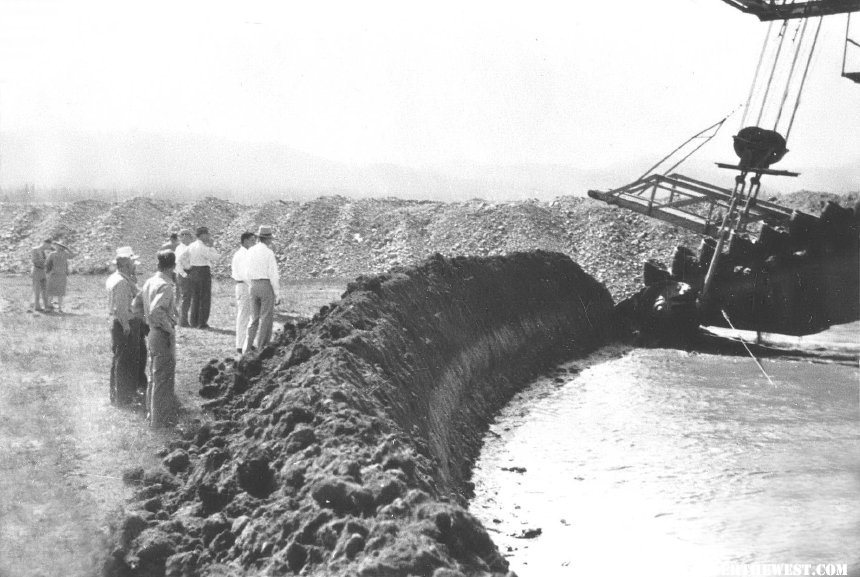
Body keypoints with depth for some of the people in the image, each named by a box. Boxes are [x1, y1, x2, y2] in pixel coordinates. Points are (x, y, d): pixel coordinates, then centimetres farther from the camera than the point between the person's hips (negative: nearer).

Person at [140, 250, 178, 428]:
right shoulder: (165, 286, -21)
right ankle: (160, 419, 8)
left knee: (156, 376, 20)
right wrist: (169, 327, -20)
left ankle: (152, 413, 32)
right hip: (164, 335, -9)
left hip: (153, 332, 9)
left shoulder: (150, 281, 7)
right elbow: (155, 310, -32)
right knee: (163, 378, 1)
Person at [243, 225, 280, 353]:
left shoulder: (250, 252, 7)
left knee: (254, 317, 14)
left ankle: (248, 346, 7)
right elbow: (273, 275, -13)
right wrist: (277, 294, -8)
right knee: (266, 318, 1)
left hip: (253, 286, 6)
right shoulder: (269, 253, -12)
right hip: (267, 287, -6)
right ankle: (262, 348, 1)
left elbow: (248, 273, 12)